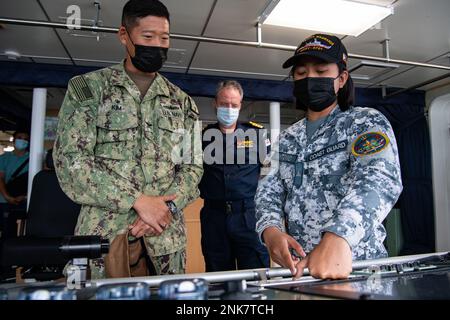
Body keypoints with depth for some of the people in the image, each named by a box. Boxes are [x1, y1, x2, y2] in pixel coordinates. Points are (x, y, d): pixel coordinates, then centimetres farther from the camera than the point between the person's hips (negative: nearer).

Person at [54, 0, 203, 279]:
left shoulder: (182, 102, 9)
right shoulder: (87, 88, 1)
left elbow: (192, 167, 7)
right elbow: (70, 161, -8)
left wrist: (165, 207, -11)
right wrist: (139, 201, -15)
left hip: (167, 235, 3)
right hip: (102, 232, -2)